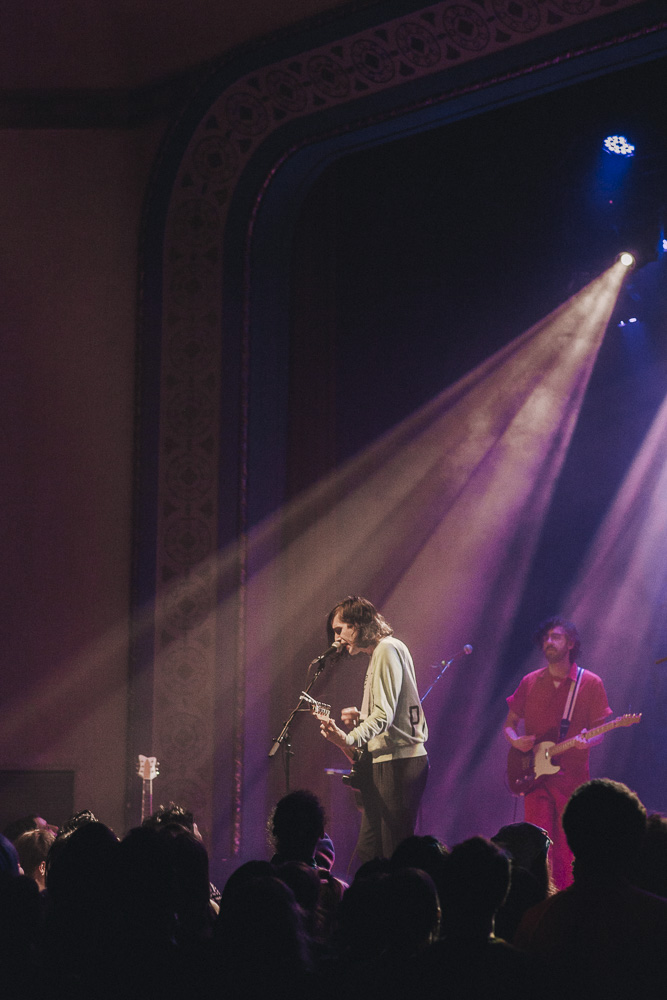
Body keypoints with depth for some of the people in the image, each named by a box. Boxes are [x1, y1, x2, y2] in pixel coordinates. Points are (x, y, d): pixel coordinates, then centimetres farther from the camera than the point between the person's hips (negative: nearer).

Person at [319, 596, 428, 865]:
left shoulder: (387, 649, -9)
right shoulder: (380, 653, 22)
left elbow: (384, 714, -21)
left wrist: (350, 739, -32)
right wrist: (360, 720, 13)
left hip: (398, 761, -10)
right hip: (387, 762, 10)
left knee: (395, 853, -13)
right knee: (369, 853, 6)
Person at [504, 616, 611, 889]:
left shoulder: (590, 684, 3)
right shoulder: (530, 682, 10)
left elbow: (598, 730, 3)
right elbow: (509, 722, 17)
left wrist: (586, 741, -19)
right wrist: (515, 739, -5)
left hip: (572, 776, -1)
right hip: (535, 776, 1)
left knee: (567, 849, 1)